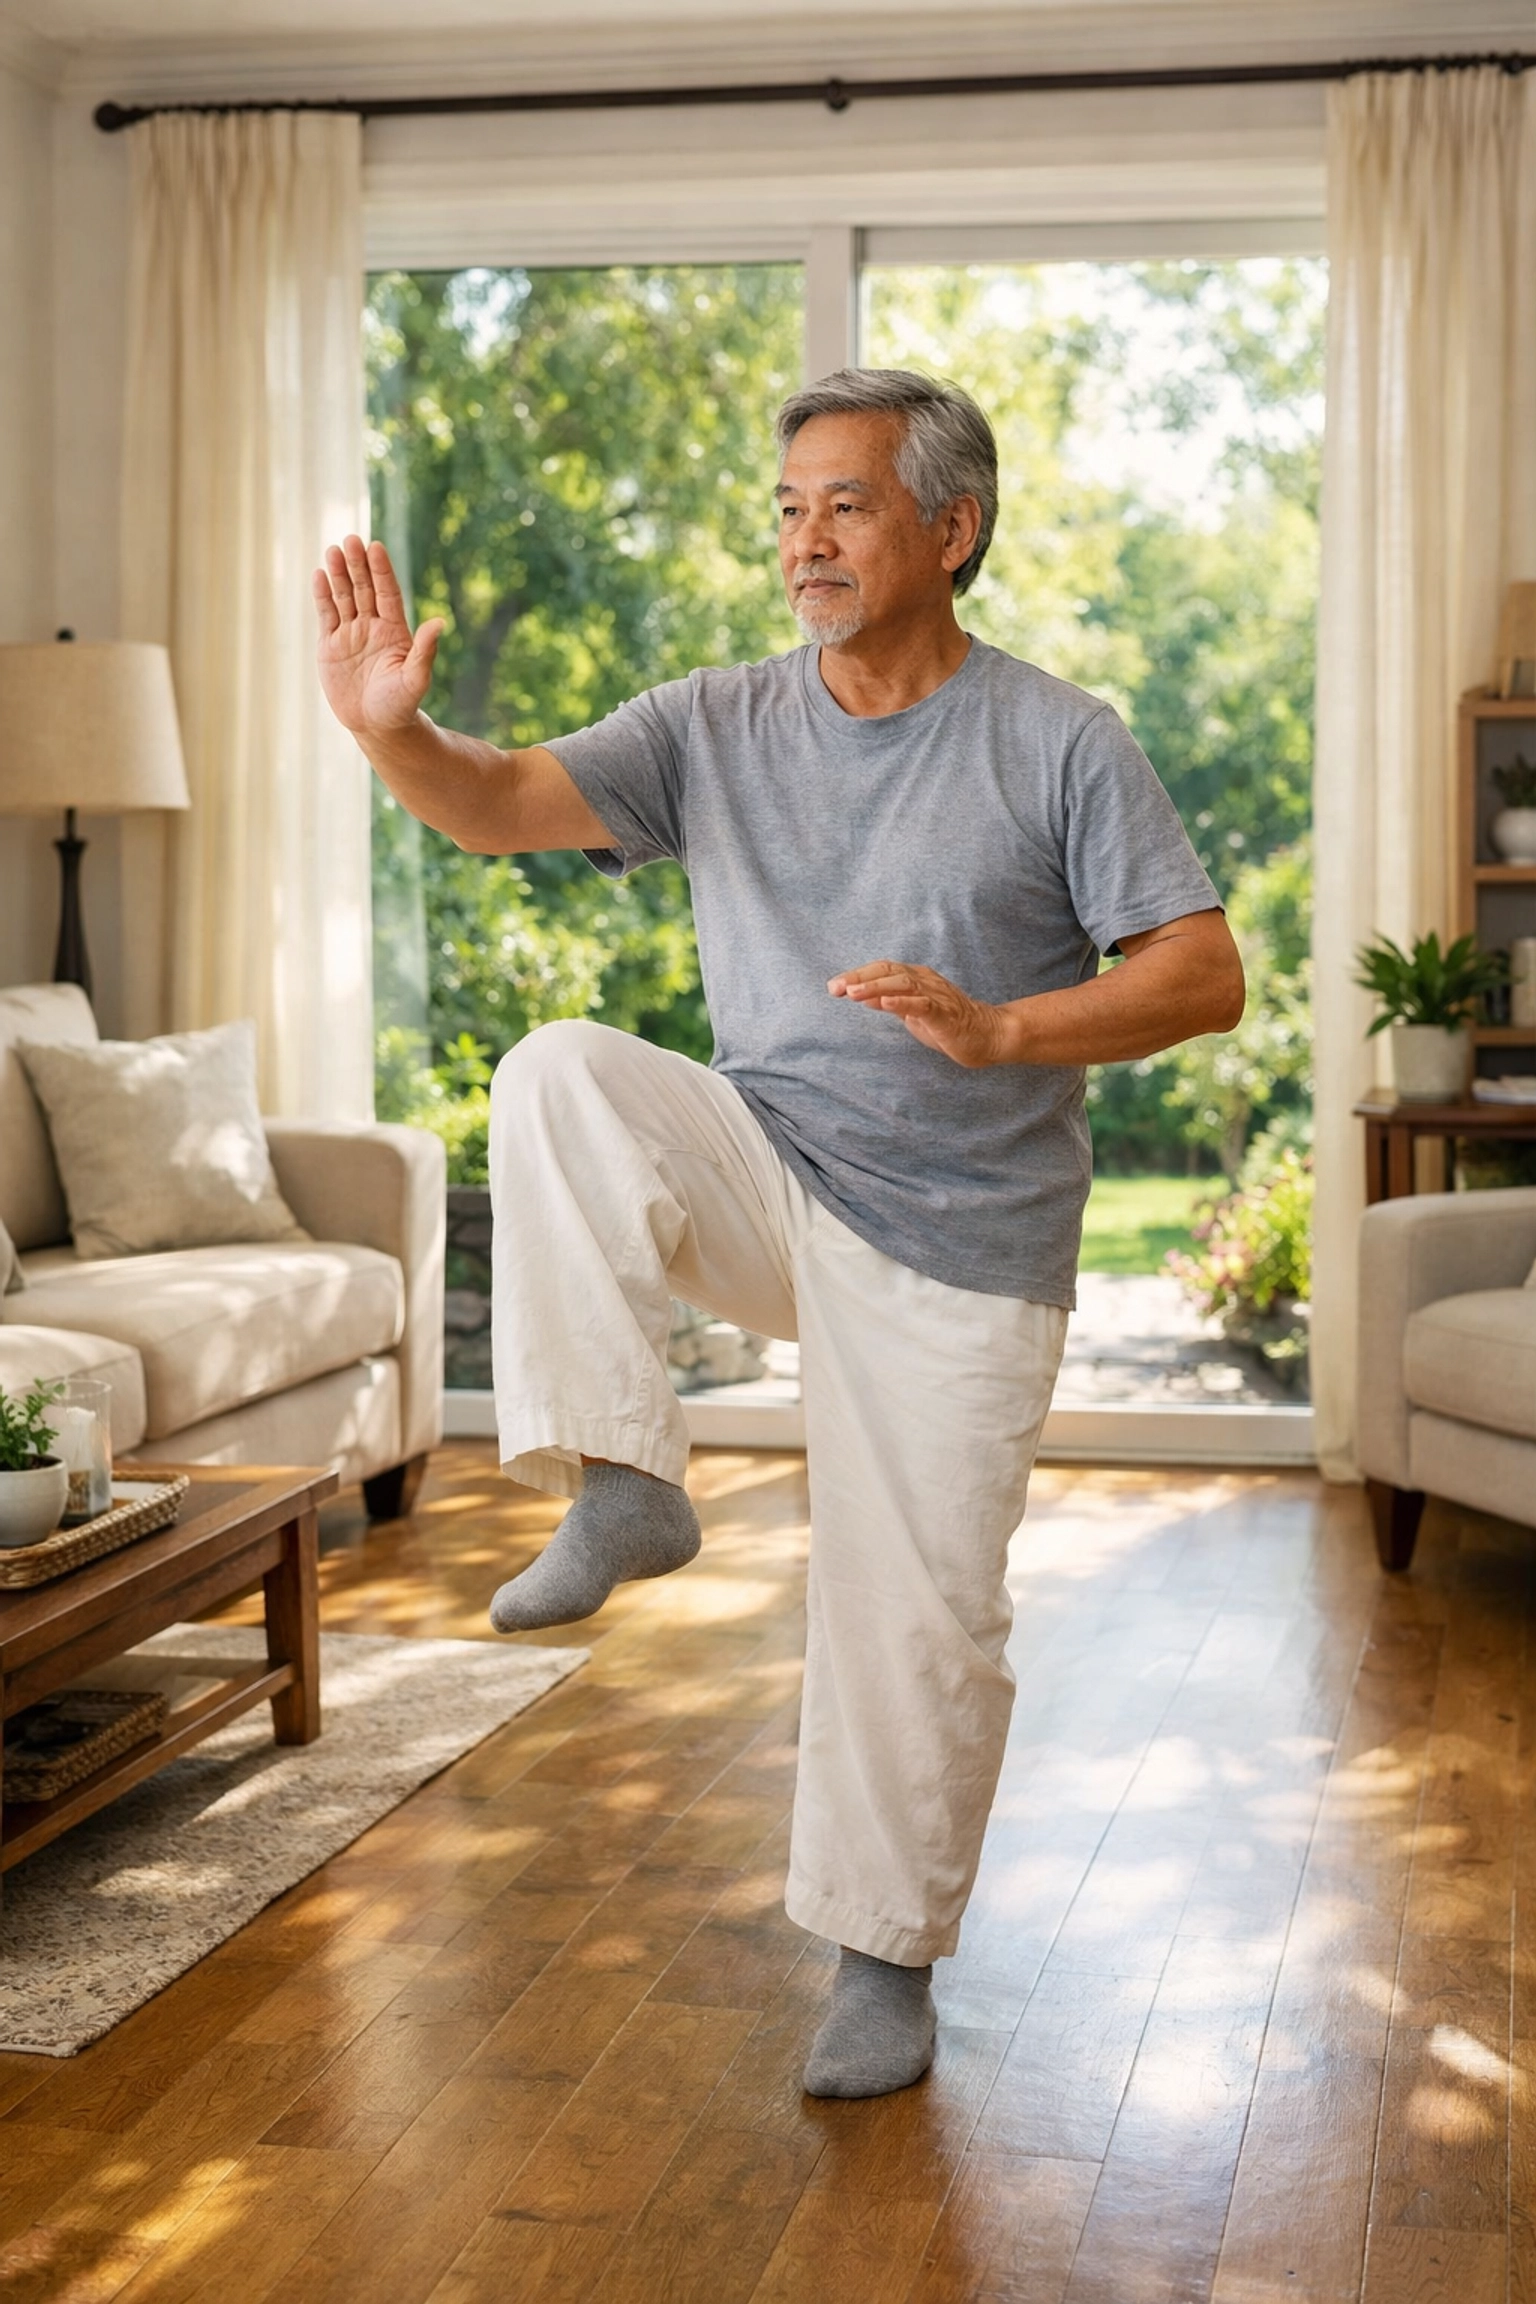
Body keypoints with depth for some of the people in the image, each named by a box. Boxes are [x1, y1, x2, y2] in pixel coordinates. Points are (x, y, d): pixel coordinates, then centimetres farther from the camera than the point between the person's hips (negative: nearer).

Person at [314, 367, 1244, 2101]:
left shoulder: (1060, 746, -7)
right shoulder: (719, 728, 2)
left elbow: (1204, 978, -12)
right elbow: (505, 803, -8)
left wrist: (996, 1028, -27)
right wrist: (391, 733, -30)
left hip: (959, 1241, -2)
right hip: (762, 1175, 3)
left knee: (919, 1618, 0)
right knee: (559, 1076, -25)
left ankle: (886, 1958, 21)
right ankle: (620, 1485, -19)